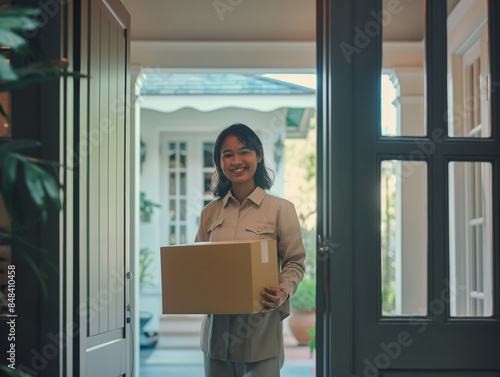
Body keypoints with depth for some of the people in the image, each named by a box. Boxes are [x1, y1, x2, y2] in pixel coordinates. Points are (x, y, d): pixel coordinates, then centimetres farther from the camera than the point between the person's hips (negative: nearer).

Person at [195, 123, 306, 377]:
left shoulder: (280, 209, 0)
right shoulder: (210, 213, 10)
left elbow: (295, 263, -1)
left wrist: (283, 293, -19)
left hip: (260, 328, -3)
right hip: (216, 328, 3)